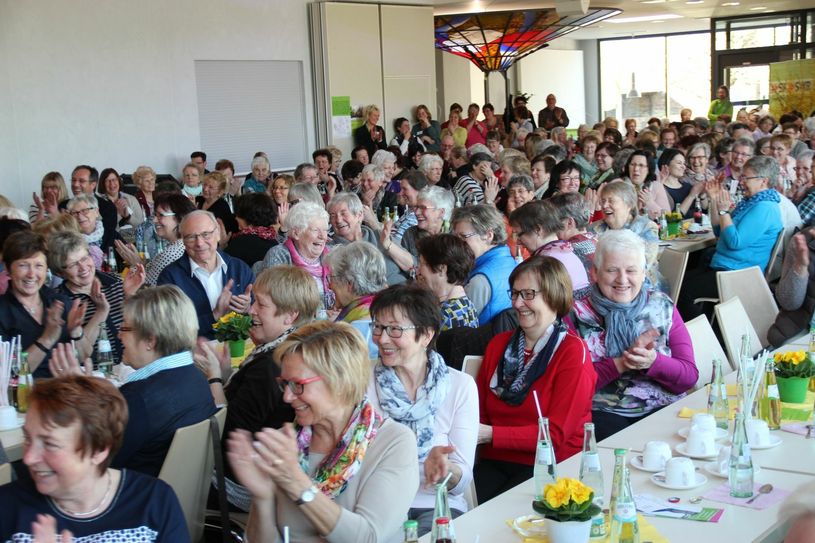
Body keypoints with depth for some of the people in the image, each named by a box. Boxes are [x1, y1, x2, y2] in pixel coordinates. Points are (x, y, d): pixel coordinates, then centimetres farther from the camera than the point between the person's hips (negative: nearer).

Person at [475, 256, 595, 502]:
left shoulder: (573, 352, -4)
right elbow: (480, 411, 15)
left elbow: (556, 434, -10)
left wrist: (491, 435, -16)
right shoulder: (499, 344, 15)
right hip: (495, 461, 5)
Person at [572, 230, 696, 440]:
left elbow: (690, 377, 3)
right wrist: (622, 363, -16)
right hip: (602, 413, -2)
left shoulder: (663, 307, 10)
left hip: (662, 408, 3)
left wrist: (653, 361, -17)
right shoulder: (578, 314, 4)